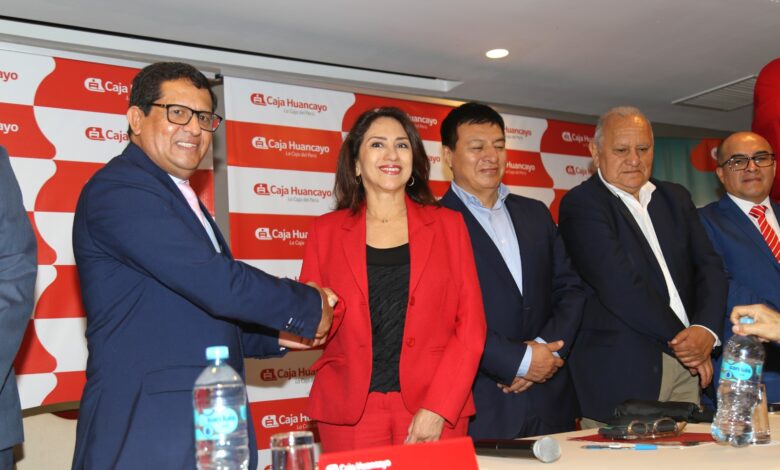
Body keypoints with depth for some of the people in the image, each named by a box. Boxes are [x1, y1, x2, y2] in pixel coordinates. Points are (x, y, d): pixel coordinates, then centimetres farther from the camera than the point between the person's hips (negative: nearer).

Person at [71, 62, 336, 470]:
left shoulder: (181, 199, 18)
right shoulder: (118, 190, -12)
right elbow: (216, 284, -21)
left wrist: (276, 334, 8)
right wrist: (308, 308, -8)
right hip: (147, 431, -8)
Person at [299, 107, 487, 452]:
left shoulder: (448, 225, 4)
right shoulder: (326, 230, 5)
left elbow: (470, 324, 0)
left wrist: (438, 408, -9)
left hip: (437, 412, 0)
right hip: (350, 412, 0)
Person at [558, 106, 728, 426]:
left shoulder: (676, 198, 15)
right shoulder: (581, 205, -7)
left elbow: (709, 266, 9)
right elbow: (620, 286, -15)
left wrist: (706, 329, -9)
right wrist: (684, 340, -9)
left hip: (686, 364, 6)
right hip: (621, 370, -6)